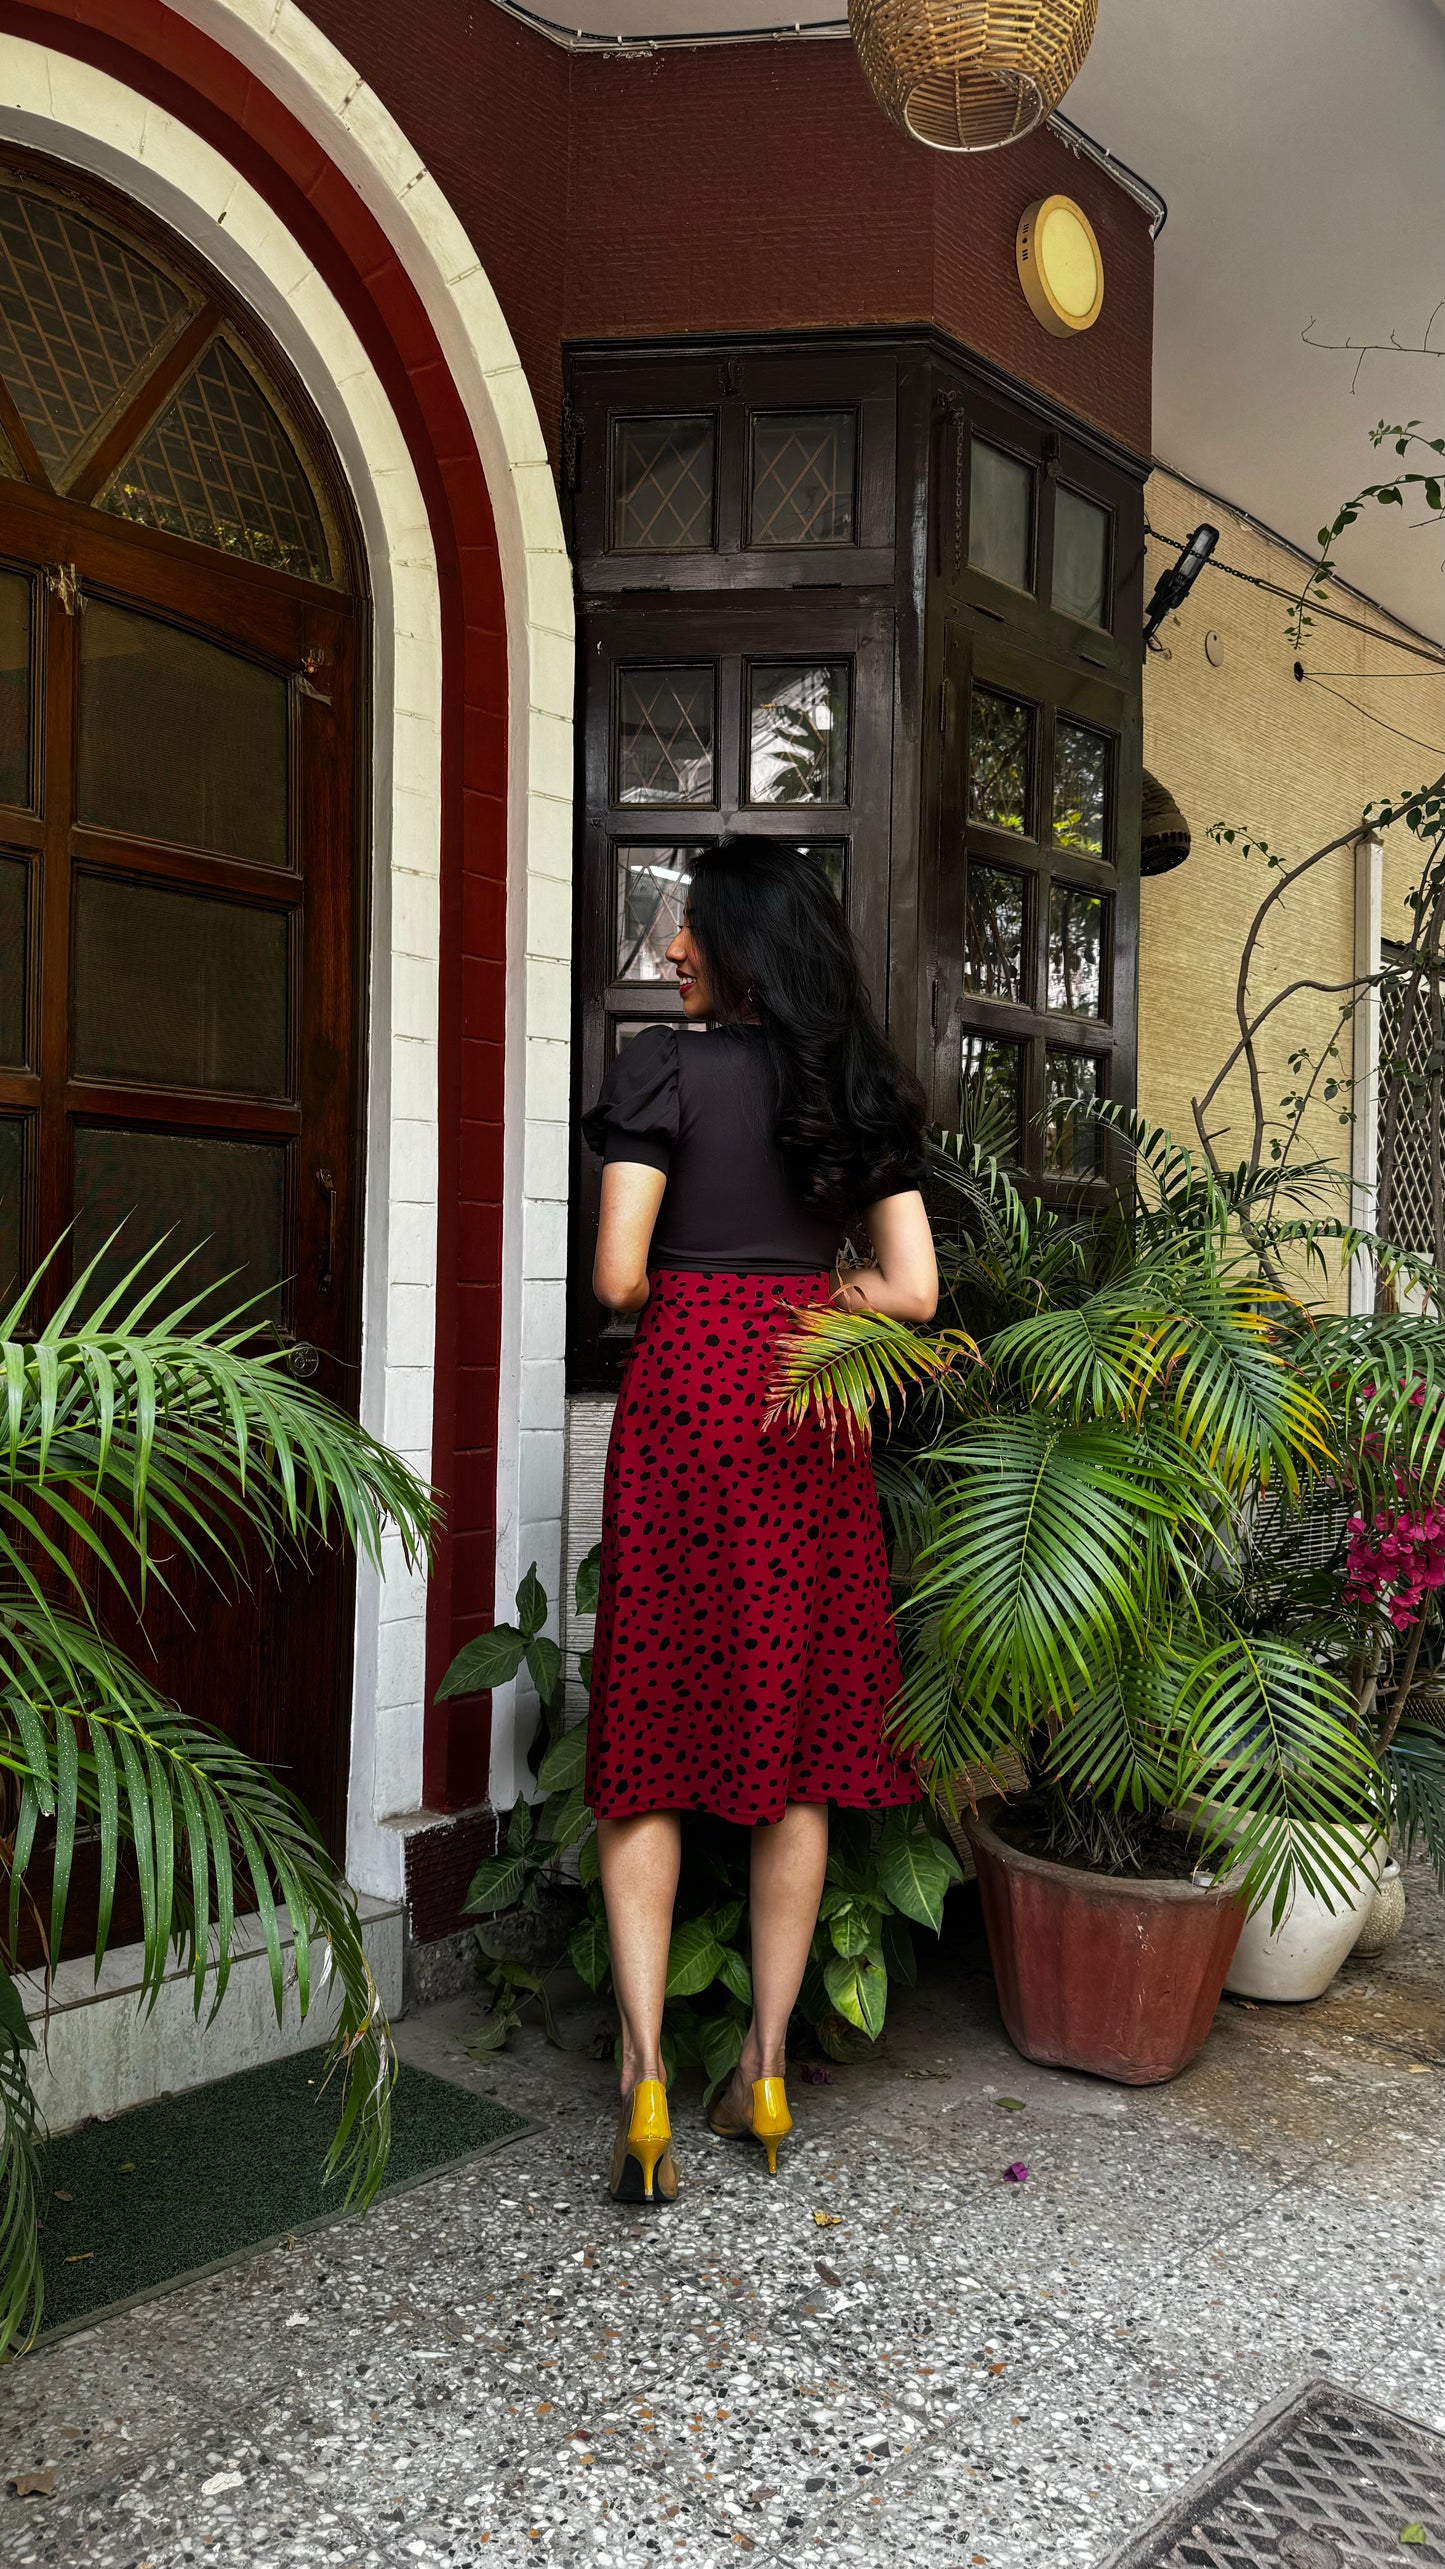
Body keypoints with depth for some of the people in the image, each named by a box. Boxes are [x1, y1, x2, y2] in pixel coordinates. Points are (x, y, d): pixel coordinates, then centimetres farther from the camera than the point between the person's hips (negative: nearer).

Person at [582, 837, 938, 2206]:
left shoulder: (664, 1066, -4)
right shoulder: (861, 1091, 9)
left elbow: (617, 1277, -10)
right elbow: (911, 1290, 6)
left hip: (686, 1391, -4)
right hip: (813, 1415, 5)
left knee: (649, 1747, 4)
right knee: (796, 1743, 11)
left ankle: (644, 2084, 1)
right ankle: (766, 2068, 20)